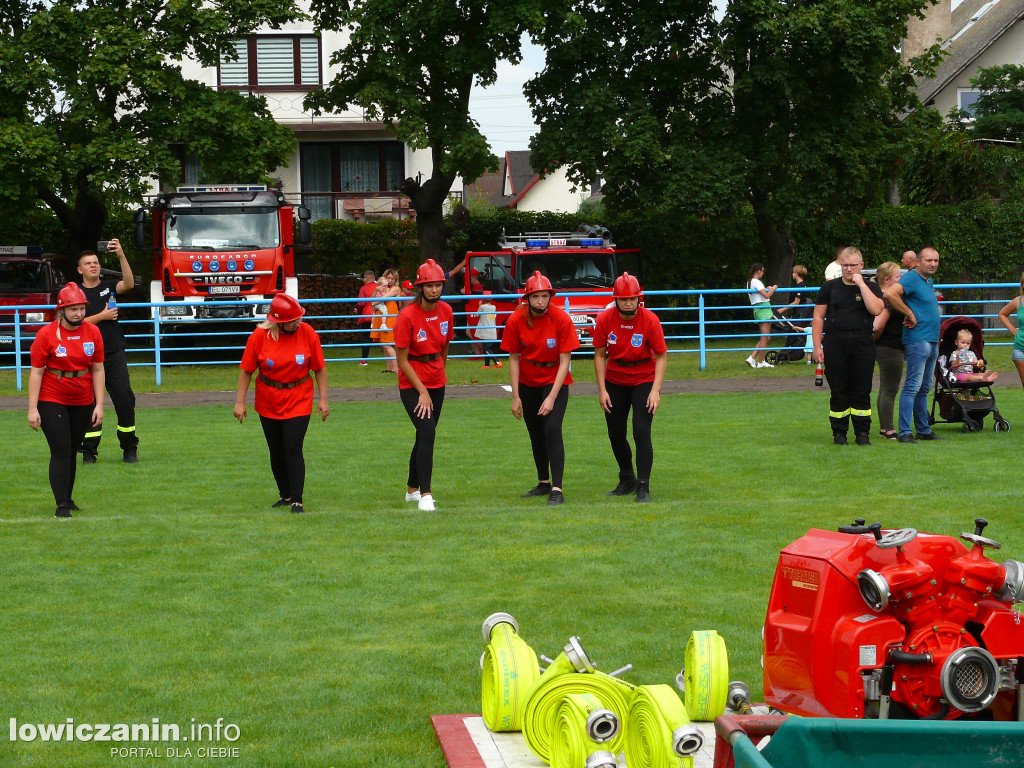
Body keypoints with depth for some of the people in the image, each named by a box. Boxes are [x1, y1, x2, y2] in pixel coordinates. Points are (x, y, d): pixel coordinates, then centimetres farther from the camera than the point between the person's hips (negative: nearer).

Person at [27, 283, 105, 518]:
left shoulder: (93, 332, 0)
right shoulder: (46, 334, -10)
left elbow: (97, 370, 6)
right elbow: (36, 372, -8)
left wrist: (99, 405, 2)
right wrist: (32, 409, -11)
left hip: (83, 402, 4)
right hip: (52, 401, -3)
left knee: (72, 452, 10)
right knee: (61, 452, -9)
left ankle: (68, 499, 22)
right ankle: (62, 505, -10)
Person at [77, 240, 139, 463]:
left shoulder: (108, 287, 11)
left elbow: (129, 284, -10)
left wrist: (121, 256, -21)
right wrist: (102, 316, -11)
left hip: (115, 354, 1)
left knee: (125, 399, -5)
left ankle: (129, 450, 3)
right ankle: (89, 451, 6)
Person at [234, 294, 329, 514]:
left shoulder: (307, 333, -9)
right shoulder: (260, 336, -11)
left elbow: (320, 368, -1)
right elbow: (246, 370, -4)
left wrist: (323, 399, -3)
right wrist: (240, 402, -6)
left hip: (299, 401, -1)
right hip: (268, 402, 2)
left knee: (293, 448, -11)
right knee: (276, 452, 10)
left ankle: (296, 500, -7)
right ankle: (285, 495, 27)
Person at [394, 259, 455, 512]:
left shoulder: (446, 311, -1)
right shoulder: (407, 316, -18)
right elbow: (402, 360, -15)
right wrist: (422, 391, -16)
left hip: (436, 383, 6)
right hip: (411, 384, -6)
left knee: (426, 434, 13)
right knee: (427, 432, -18)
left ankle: (412, 489, 30)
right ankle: (425, 495, -18)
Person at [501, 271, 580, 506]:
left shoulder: (562, 320, -19)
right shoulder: (516, 320, -13)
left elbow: (564, 361, -17)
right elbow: (513, 359, -5)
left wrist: (552, 397, -22)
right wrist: (515, 396, -7)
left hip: (555, 381, -3)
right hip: (527, 383, 3)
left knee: (552, 429, -18)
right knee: (535, 434, 12)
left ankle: (557, 490, -19)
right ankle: (544, 483, 29)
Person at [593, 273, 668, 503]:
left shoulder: (650, 320, -19)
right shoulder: (605, 319, -13)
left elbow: (661, 356, -13)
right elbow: (600, 355, -4)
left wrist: (655, 390, -20)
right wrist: (602, 390, -8)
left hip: (644, 381, -3)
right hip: (615, 382, 3)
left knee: (641, 432, -14)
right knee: (615, 434, 9)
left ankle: (643, 487, -6)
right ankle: (627, 481, 30)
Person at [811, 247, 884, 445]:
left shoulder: (871, 287, 9)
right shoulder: (830, 287, 10)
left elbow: (876, 310, -12)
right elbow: (818, 318, 8)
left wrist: (861, 284, -10)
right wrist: (817, 346, 0)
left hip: (863, 346, 0)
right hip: (835, 345, 0)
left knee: (862, 392, 1)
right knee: (839, 392, 1)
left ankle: (862, 433, 9)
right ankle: (839, 434, 10)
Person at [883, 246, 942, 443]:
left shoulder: (928, 281, 17)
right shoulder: (911, 278, -12)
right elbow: (889, 294, -28)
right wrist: (909, 314, -20)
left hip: (932, 341, 10)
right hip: (918, 339, -10)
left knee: (923, 389, 14)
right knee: (912, 386, -11)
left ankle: (924, 430, 20)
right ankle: (904, 432, -13)